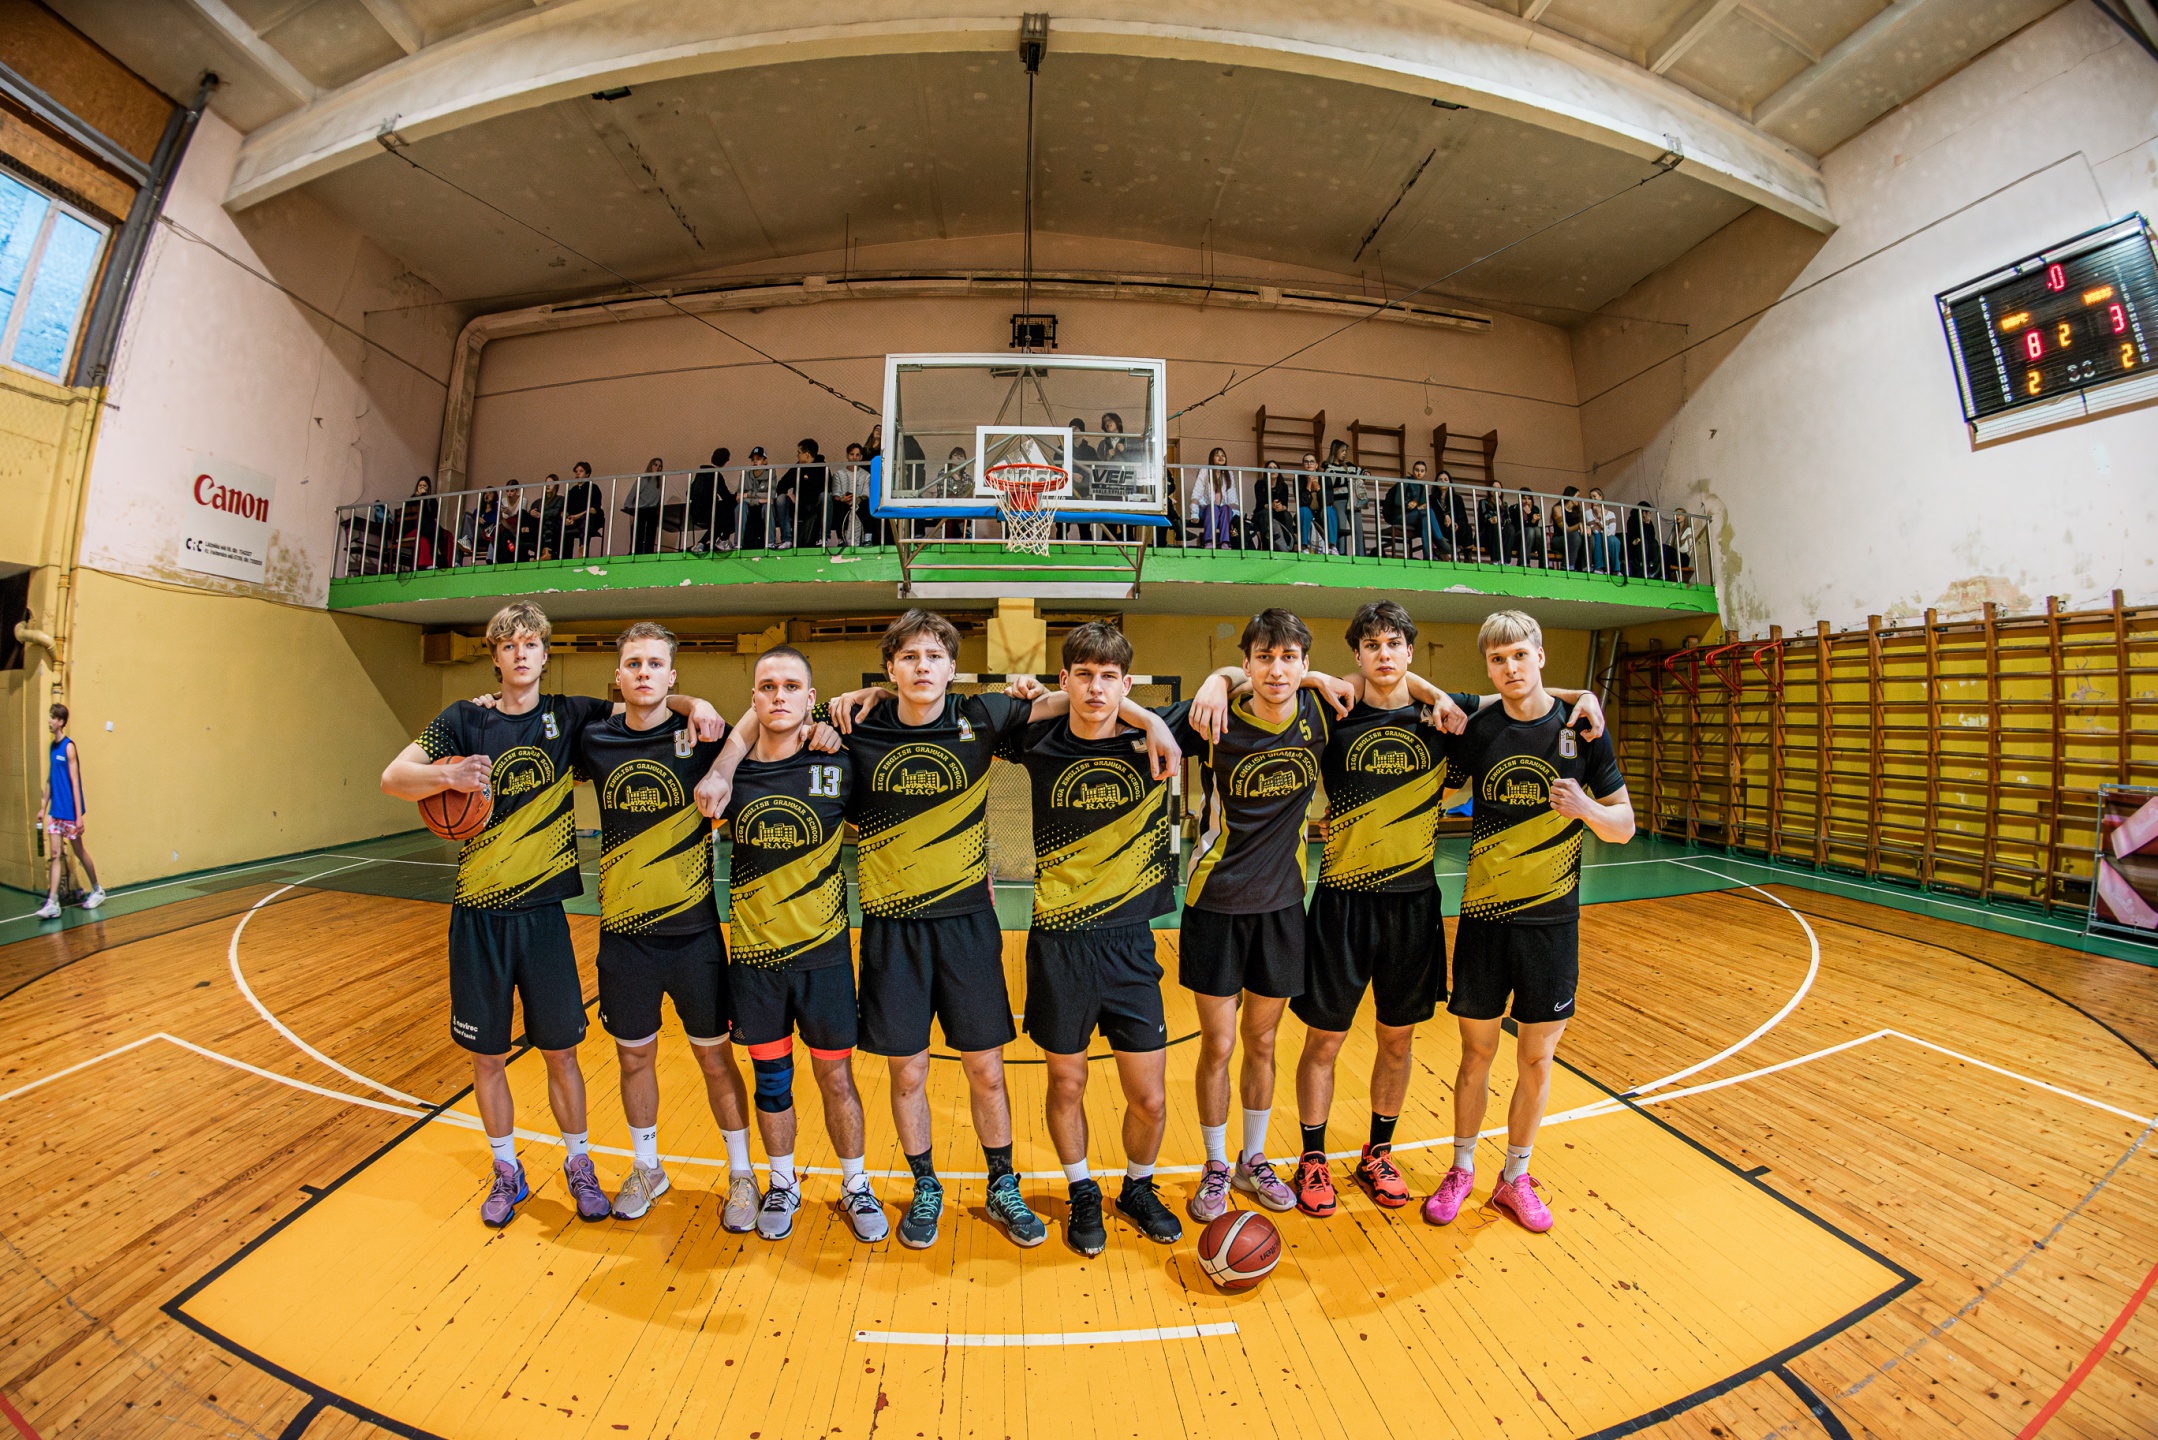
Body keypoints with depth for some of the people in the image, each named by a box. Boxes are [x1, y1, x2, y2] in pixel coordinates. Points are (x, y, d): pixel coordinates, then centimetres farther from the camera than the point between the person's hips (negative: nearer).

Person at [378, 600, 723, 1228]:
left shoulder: (568, 716, 0)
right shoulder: (466, 720, -1)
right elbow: (393, 777, -7)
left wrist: (692, 704, -15)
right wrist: (448, 776, -29)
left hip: (544, 915, 0)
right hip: (478, 917, 0)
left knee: (560, 1052, 9)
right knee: (488, 1056, 12)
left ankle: (579, 1166, 30)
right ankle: (507, 1173, 35)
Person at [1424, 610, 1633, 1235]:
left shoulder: (1580, 729, -4)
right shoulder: (1476, 731, -2)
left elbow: (1624, 826, 1)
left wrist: (1585, 809, -20)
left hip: (1552, 919, 0)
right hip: (1483, 915, 0)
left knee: (1537, 1060, 11)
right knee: (1477, 1052, 11)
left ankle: (1515, 1178, 34)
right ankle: (1462, 1170, 31)